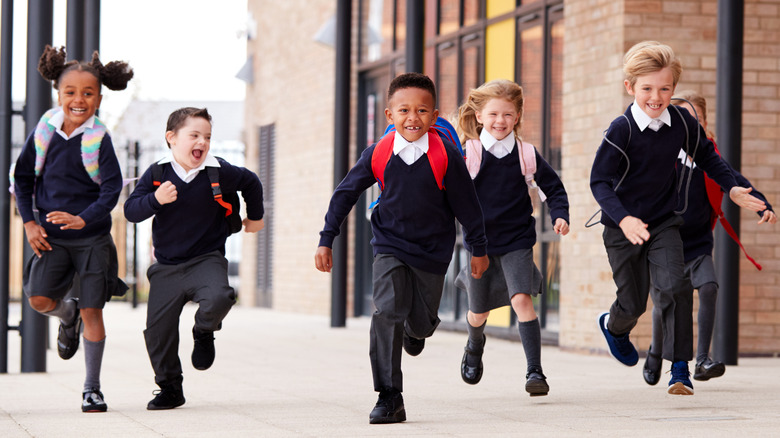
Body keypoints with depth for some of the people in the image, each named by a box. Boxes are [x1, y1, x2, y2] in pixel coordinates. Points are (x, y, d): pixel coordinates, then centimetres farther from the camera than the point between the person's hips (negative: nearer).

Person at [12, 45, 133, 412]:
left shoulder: (99, 138, -11)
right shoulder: (45, 131, -2)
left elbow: (112, 188, -15)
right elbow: (22, 177, 7)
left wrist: (84, 219, -30)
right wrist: (29, 222, -1)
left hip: (92, 238, -2)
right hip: (51, 237, 2)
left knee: (92, 310, -1)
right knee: (39, 299, -12)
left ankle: (92, 388, 11)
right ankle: (68, 315, 26)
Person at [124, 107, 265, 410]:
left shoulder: (219, 173, -6)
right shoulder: (157, 174, -6)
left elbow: (251, 183, 13)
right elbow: (131, 210, -9)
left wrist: (255, 217, 25)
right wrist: (155, 200, -27)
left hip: (206, 259, -1)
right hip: (167, 266, 1)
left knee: (218, 297, -32)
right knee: (158, 331, 0)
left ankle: (204, 333, 4)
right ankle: (169, 389, 19)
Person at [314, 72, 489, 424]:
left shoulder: (445, 156, -15)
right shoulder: (378, 154, -11)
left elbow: (467, 204, -4)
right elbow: (345, 194, 1)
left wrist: (478, 249, 3)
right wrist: (326, 241, 0)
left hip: (432, 251, 0)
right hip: (390, 246, 0)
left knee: (422, 322, 9)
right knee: (387, 312, -18)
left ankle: (415, 329, 51)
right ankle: (389, 398, -14)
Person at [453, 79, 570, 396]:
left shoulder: (525, 154, -4)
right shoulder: (469, 154, -7)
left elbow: (553, 187, 7)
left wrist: (560, 215, -8)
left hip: (517, 241, -1)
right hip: (479, 242, 1)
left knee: (521, 300, -20)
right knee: (479, 313, 11)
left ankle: (535, 371, -17)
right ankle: (475, 346, 47)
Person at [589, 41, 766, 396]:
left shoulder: (682, 122, -8)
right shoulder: (621, 130, -21)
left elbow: (706, 156, 11)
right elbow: (599, 181, -19)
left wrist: (731, 188, 2)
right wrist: (623, 219, -32)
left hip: (664, 222, 2)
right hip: (624, 228, -2)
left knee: (675, 286, -18)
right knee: (633, 303, 7)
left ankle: (680, 369, -9)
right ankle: (613, 326, 47)